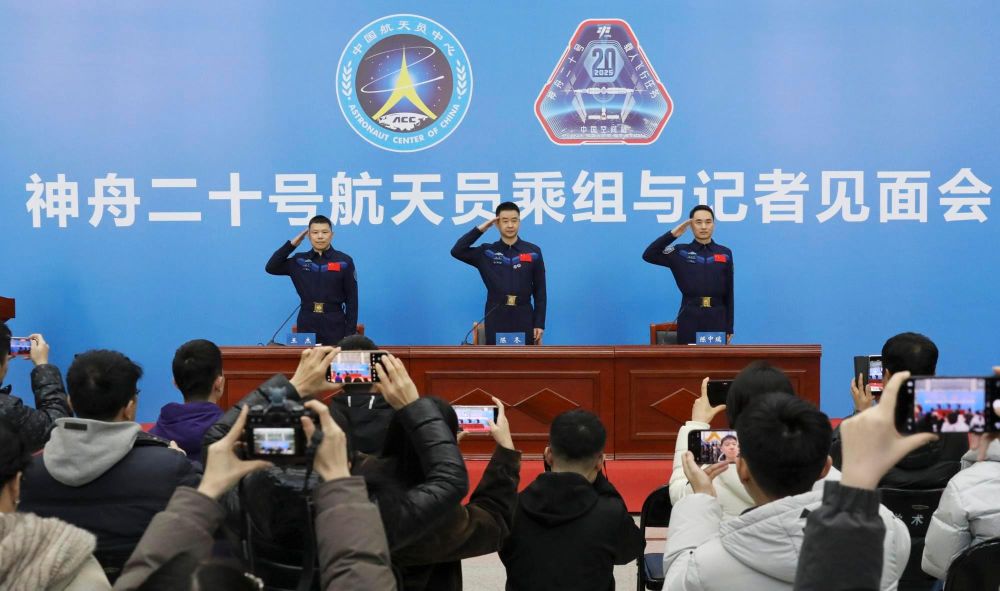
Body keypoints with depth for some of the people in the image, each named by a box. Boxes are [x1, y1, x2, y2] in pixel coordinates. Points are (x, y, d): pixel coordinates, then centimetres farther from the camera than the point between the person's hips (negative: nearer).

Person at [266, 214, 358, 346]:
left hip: (334, 322, -2)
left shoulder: (344, 261, -1)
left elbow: (351, 298, 0)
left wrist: (350, 332, -5)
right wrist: (292, 244, -1)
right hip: (306, 322, 2)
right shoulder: (299, 260, 7)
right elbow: (270, 268, 0)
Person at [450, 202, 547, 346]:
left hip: (523, 317, 0)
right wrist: (480, 229, -6)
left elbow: (540, 290, 5)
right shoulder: (487, 252, 5)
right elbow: (457, 251, -8)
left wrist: (539, 323, -1)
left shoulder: (533, 252, 4)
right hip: (496, 318, 0)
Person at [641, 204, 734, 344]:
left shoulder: (725, 253, 9)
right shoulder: (681, 252, 5)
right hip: (689, 317, -1)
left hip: (717, 317, 1)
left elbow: (729, 292, 9)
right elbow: (648, 255, -6)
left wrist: (729, 326, 6)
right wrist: (672, 234, -10)